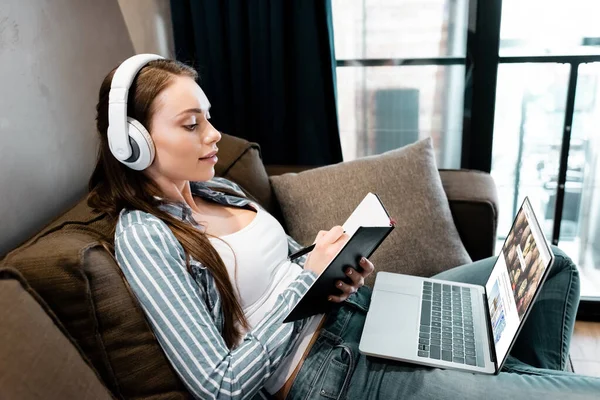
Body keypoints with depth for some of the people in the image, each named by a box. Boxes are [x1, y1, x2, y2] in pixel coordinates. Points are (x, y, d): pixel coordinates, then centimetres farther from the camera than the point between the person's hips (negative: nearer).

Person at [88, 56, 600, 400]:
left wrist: (341, 270, -6)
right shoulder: (144, 236, -16)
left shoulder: (219, 188, 7)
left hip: (353, 310, 9)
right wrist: (309, 273, -19)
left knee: (551, 264, 14)